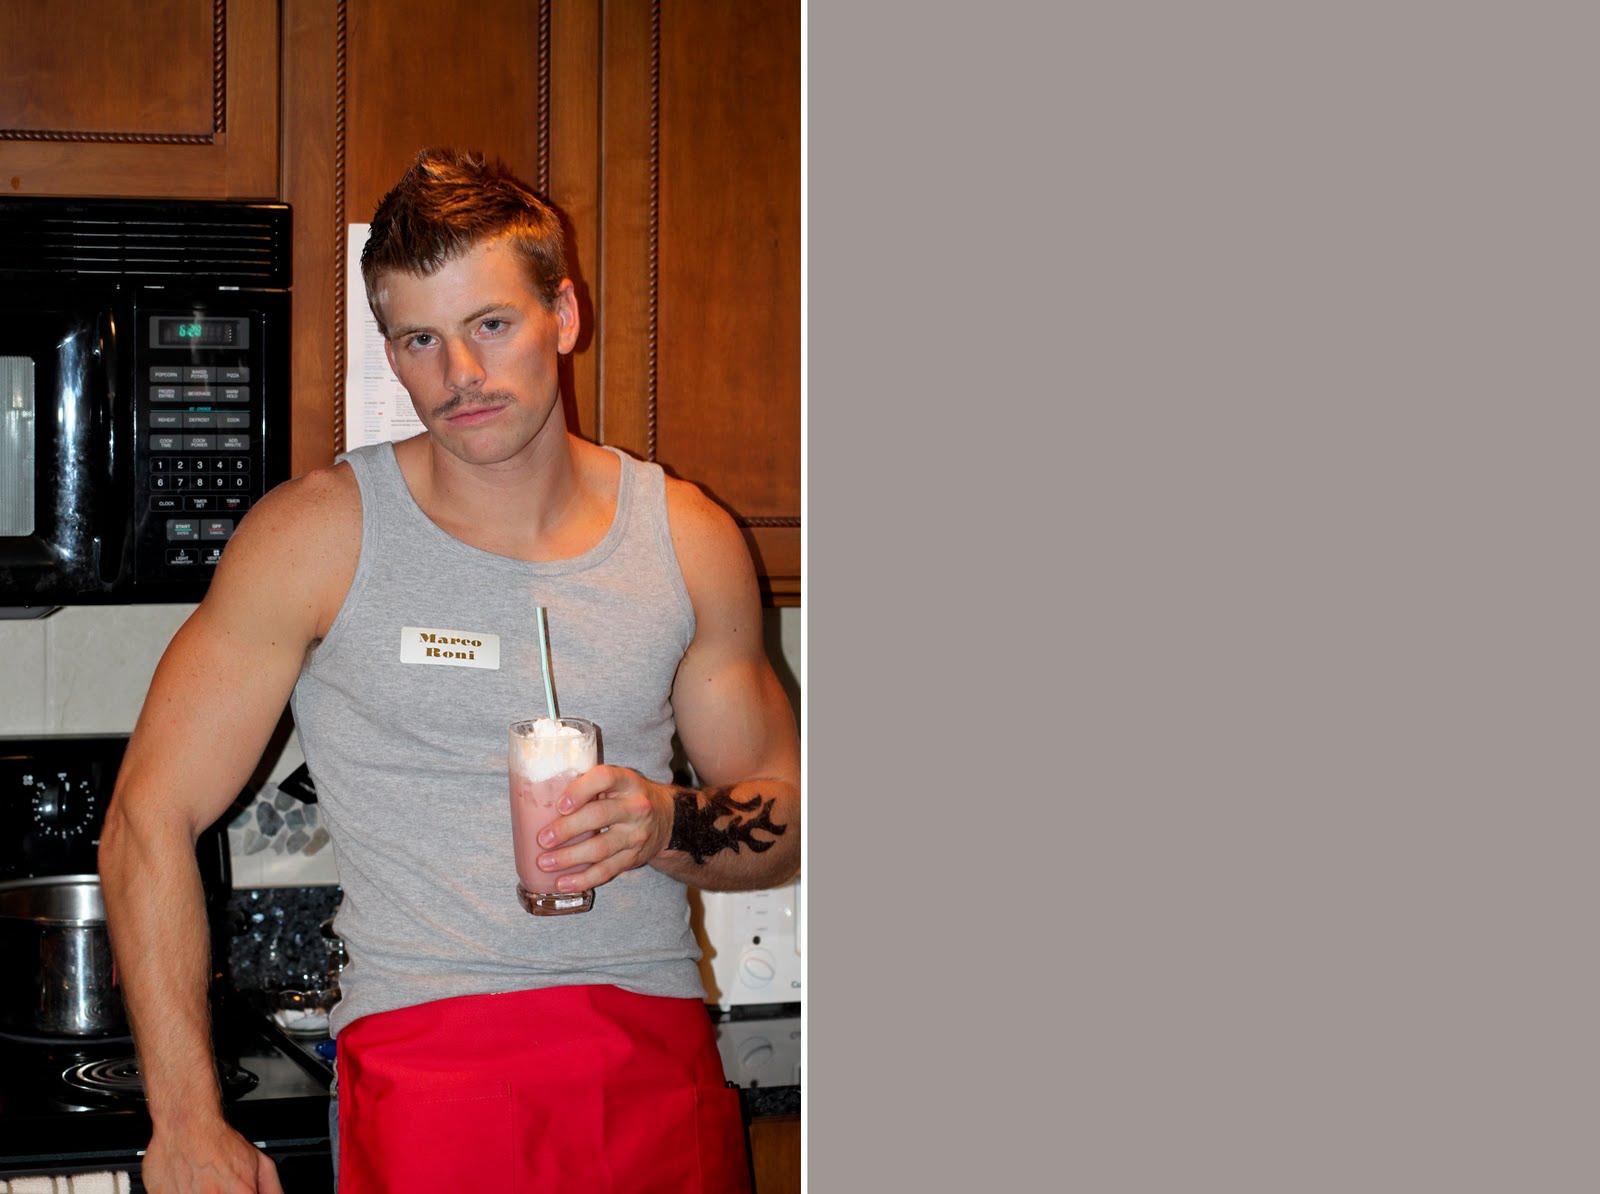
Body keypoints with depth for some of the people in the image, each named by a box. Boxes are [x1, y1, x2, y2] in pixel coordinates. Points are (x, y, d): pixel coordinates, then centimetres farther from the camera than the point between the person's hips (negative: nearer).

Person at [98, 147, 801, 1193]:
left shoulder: (688, 539, 6)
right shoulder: (319, 534, -3)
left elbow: (788, 824, 13)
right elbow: (149, 822, -3)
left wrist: (668, 824, -10)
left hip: (661, 1067, 3)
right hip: (428, 1057, -3)